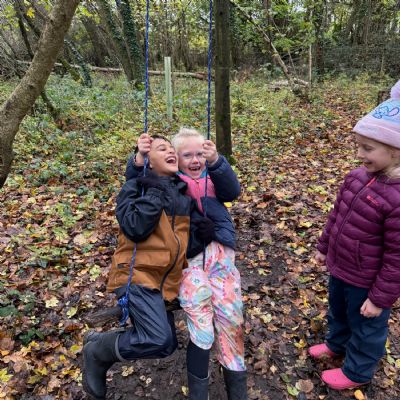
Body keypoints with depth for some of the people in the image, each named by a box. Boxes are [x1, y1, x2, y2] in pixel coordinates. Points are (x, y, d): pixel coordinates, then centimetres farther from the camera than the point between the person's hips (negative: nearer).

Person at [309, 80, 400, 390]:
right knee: (338, 311, 31)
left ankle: (357, 371, 45)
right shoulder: (359, 176, -8)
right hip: (340, 268, 8)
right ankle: (337, 343, 59)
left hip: (366, 282, -7)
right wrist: (324, 246, 15)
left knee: (366, 328, 20)